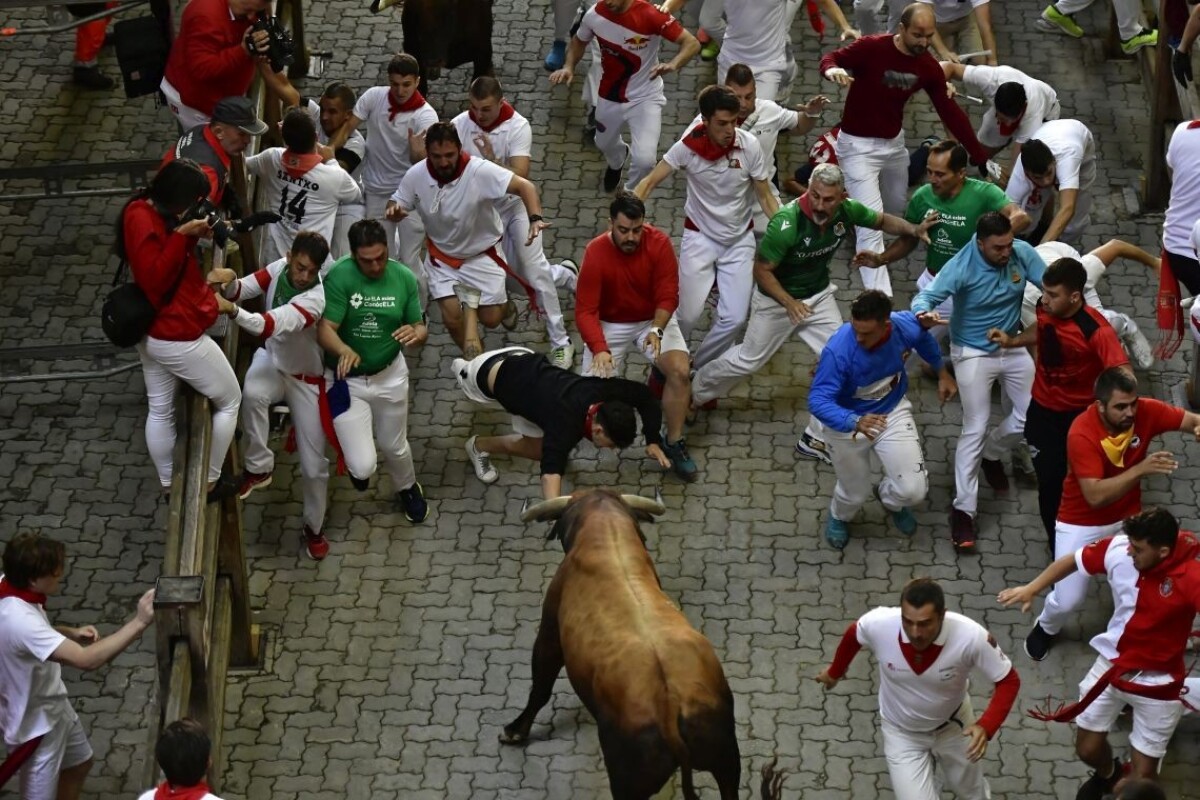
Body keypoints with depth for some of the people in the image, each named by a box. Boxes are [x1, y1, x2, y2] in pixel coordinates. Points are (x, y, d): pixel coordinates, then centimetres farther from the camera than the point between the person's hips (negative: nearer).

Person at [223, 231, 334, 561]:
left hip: (306, 378, -3)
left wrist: (232, 311, -62)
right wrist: (229, 284, -45)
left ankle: (313, 528, 28)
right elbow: (240, 290, -21)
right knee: (252, 394, -35)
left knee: (314, 465, 2)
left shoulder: (317, 298, -35)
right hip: (272, 359, 3)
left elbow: (273, 325, -47)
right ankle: (258, 468, -13)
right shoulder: (279, 268, -16)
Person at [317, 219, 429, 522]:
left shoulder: (403, 278, -11)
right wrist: (344, 351, -49)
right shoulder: (339, 277, -23)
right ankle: (358, 465, 32)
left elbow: (421, 328, -3)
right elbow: (324, 330, -27)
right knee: (363, 467, -8)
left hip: (390, 375, 3)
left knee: (394, 447, 20)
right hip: (347, 380, -3)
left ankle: (407, 488, 57)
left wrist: (415, 334, -29)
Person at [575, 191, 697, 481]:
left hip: (654, 319, 0)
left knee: (680, 371, -24)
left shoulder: (659, 243, -20)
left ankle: (674, 443, -5)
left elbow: (668, 296, -18)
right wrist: (600, 349, -40)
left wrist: (657, 330, -36)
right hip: (610, 324, 0)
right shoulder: (595, 253, -24)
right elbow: (586, 310, -24)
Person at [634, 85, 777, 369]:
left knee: (734, 318, -6)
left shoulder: (749, 145, -16)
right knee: (688, 316, -6)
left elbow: (766, 197, -5)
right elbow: (649, 183, -11)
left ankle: (701, 370, 18)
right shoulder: (688, 146, -18)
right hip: (699, 237, -1)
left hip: (739, 239, 1)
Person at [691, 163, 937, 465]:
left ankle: (816, 439, 8)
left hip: (819, 296, 5)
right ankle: (695, 392, 39)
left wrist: (914, 229, -15)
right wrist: (789, 303, -37)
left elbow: (881, 220, 2)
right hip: (777, 298, -5)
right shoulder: (787, 222, -35)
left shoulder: (846, 211, -18)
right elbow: (761, 270, -26)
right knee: (749, 359, 11)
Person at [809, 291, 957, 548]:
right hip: (847, 422, -3)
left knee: (914, 490, -4)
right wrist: (856, 422, -55)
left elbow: (924, 339, 3)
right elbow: (818, 401, -38)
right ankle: (839, 517, 54)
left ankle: (889, 498, 37)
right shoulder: (838, 351, -37)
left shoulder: (906, 327, -24)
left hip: (893, 413, 3)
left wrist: (942, 373, 18)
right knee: (855, 494, 13)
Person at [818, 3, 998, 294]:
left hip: (894, 142, 6)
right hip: (858, 144, -6)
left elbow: (950, 112, -2)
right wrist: (833, 70, -43)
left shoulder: (928, 66, -7)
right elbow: (831, 58, -16)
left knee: (897, 210, 23)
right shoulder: (872, 48, -23)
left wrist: (980, 157, -2)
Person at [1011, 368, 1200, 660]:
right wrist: (1141, 469, -45)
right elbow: (1095, 496, -36)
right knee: (1068, 599, 1)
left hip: (1126, 518, 3)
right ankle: (1046, 628, 38)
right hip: (1081, 523, -3)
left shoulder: (1146, 412, -19)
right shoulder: (1082, 434, -32)